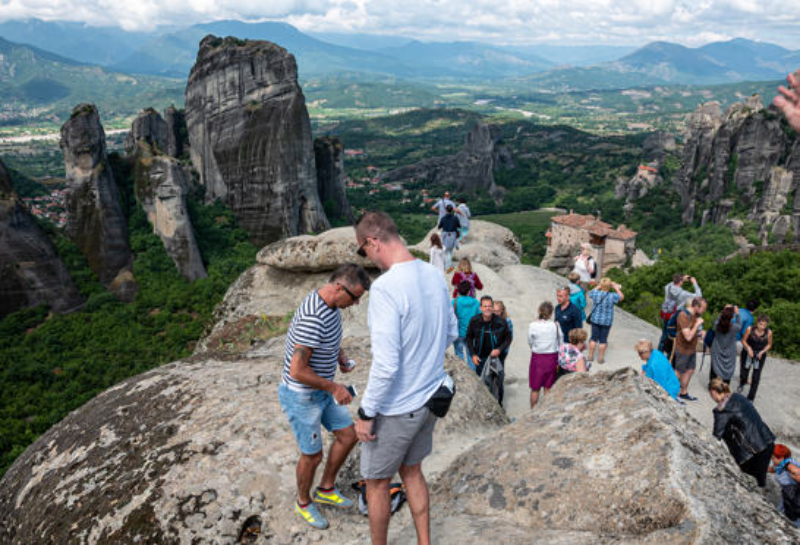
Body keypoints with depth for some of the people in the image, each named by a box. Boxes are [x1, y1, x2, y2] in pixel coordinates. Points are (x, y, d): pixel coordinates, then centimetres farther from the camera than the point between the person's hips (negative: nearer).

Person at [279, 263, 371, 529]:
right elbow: (297, 371, -33)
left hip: (322, 390, 9)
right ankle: (304, 502, 36)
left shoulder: (331, 304, -3)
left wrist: (340, 355, 3)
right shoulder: (313, 317, -34)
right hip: (302, 396, -9)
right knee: (313, 455, 8)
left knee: (348, 435, 14)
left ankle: (326, 489, 35)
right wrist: (334, 387, -23)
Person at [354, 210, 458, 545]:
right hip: (429, 398, 8)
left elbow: (385, 365, -28)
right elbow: (451, 333, 11)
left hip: (395, 410, -7)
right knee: (411, 471, 26)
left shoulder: (385, 287, -27)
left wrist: (366, 413, -15)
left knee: (377, 483, 16)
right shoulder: (434, 276, -3)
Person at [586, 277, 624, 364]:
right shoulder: (612, 296, -19)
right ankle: (601, 358, 16)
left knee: (594, 338, 12)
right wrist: (616, 288, 7)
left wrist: (599, 286, 14)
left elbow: (591, 293, 13)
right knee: (603, 340, 8)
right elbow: (622, 297, 1)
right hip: (606, 321, -2)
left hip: (595, 320, 2)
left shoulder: (595, 294, -12)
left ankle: (591, 356, 19)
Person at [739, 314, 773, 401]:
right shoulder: (750, 329, -22)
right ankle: (741, 384, 49)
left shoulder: (769, 332, -19)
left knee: (756, 377, -1)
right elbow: (743, 340, -7)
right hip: (748, 353, 0)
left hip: (760, 355, 0)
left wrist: (762, 352, -17)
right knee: (743, 374, 12)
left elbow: (769, 344, -3)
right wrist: (748, 348, -23)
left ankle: (750, 398, 14)